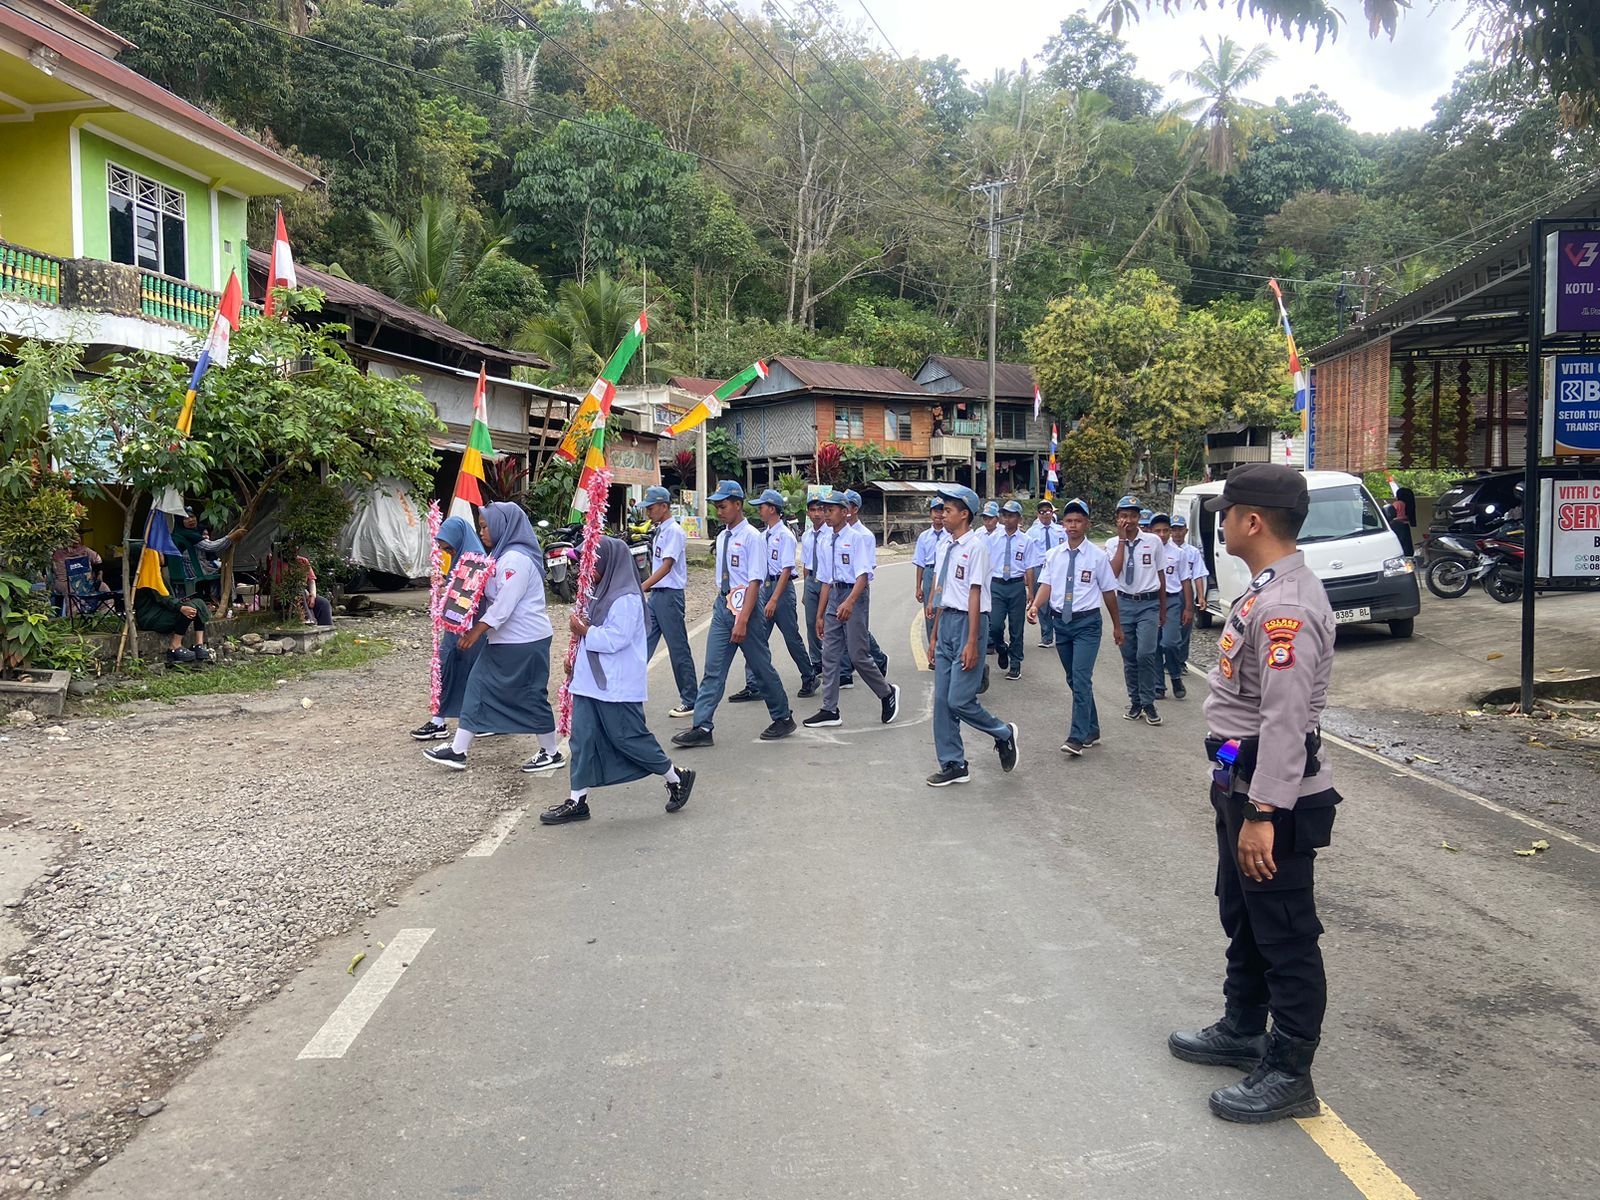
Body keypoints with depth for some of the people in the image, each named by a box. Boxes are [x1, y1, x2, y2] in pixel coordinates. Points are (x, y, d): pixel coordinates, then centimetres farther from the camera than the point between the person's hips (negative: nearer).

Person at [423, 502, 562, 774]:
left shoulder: (516, 559, -19)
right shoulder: (505, 555, 13)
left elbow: (504, 604, -23)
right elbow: (493, 598, 19)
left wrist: (476, 631, -20)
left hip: (524, 642, -10)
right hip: (507, 639, 10)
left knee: (531, 696, -1)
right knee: (479, 687, 9)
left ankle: (552, 754, 12)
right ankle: (458, 750, 12)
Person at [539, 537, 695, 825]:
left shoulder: (626, 599, -17)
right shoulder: (602, 593, 13)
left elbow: (616, 639, -24)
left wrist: (585, 632, -15)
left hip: (617, 685, -9)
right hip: (592, 682, 9)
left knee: (628, 738, 1)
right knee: (583, 739, 6)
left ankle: (677, 778, 18)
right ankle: (577, 801, 10)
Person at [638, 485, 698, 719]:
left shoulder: (674, 531, -13)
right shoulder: (660, 531, 14)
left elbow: (666, 566, -22)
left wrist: (642, 587, -29)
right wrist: (648, 589, 16)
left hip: (670, 594, -9)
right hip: (655, 594, 9)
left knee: (678, 649, -1)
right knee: (643, 644, 9)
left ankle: (689, 701, 7)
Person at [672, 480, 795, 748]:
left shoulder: (752, 537, -13)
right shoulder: (722, 538, 10)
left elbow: (755, 581, -17)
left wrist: (742, 620, -22)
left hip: (746, 606, -7)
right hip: (723, 605, 7)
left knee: (761, 667, 7)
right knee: (713, 670, 2)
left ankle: (783, 718, 25)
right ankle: (702, 728, 3)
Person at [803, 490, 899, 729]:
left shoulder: (855, 537, -9)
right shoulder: (829, 542, 12)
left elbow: (863, 575, -18)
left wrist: (850, 602, -33)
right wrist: (820, 615, 18)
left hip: (855, 595, -7)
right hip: (834, 596, 7)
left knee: (858, 655, -5)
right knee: (830, 655, 4)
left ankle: (887, 693, 18)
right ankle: (830, 711, 9)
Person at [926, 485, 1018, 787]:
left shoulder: (975, 545, -13)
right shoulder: (946, 547, 10)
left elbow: (974, 595, -17)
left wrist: (972, 643, -18)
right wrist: (935, 635, 19)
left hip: (967, 622, -8)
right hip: (946, 623, 8)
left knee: (960, 700, -8)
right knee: (942, 700, 8)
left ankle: (1003, 734, 19)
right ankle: (953, 765, 19)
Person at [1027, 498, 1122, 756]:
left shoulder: (1097, 556, -4)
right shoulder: (1054, 555, 5)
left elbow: (1108, 591, 3)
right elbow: (1046, 585, 0)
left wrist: (1117, 625, 10)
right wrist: (1035, 606, -21)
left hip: (1087, 622, -5)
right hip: (1061, 622, 5)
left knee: (1081, 679, -14)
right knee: (1074, 680, 13)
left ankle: (1077, 737, -13)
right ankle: (1091, 731, 28)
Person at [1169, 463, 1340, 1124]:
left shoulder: (1287, 605, -23)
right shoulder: (1266, 588, 9)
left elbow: (1286, 719, -28)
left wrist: (1263, 814, -27)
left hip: (1275, 795, -11)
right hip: (1241, 782, 11)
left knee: (1284, 934, 3)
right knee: (1242, 917, 23)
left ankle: (1288, 1073, 16)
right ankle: (1243, 1030, 41)